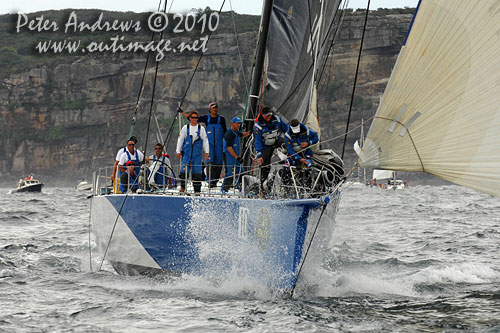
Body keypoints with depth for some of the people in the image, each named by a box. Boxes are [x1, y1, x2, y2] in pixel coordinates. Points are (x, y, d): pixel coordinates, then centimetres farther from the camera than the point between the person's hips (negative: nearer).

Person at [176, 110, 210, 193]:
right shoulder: (185, 128, 6)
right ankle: (183, 187, 11)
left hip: (197, 154, 0)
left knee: (197, 173, -2)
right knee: (184, 171, -8)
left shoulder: (201, 128, 6)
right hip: (186, 153, 0)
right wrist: (178, 151, 4)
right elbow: (180, 139, 9)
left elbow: (205, 140, 9)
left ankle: (197, 190, 4)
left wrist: (206, 152, 2)